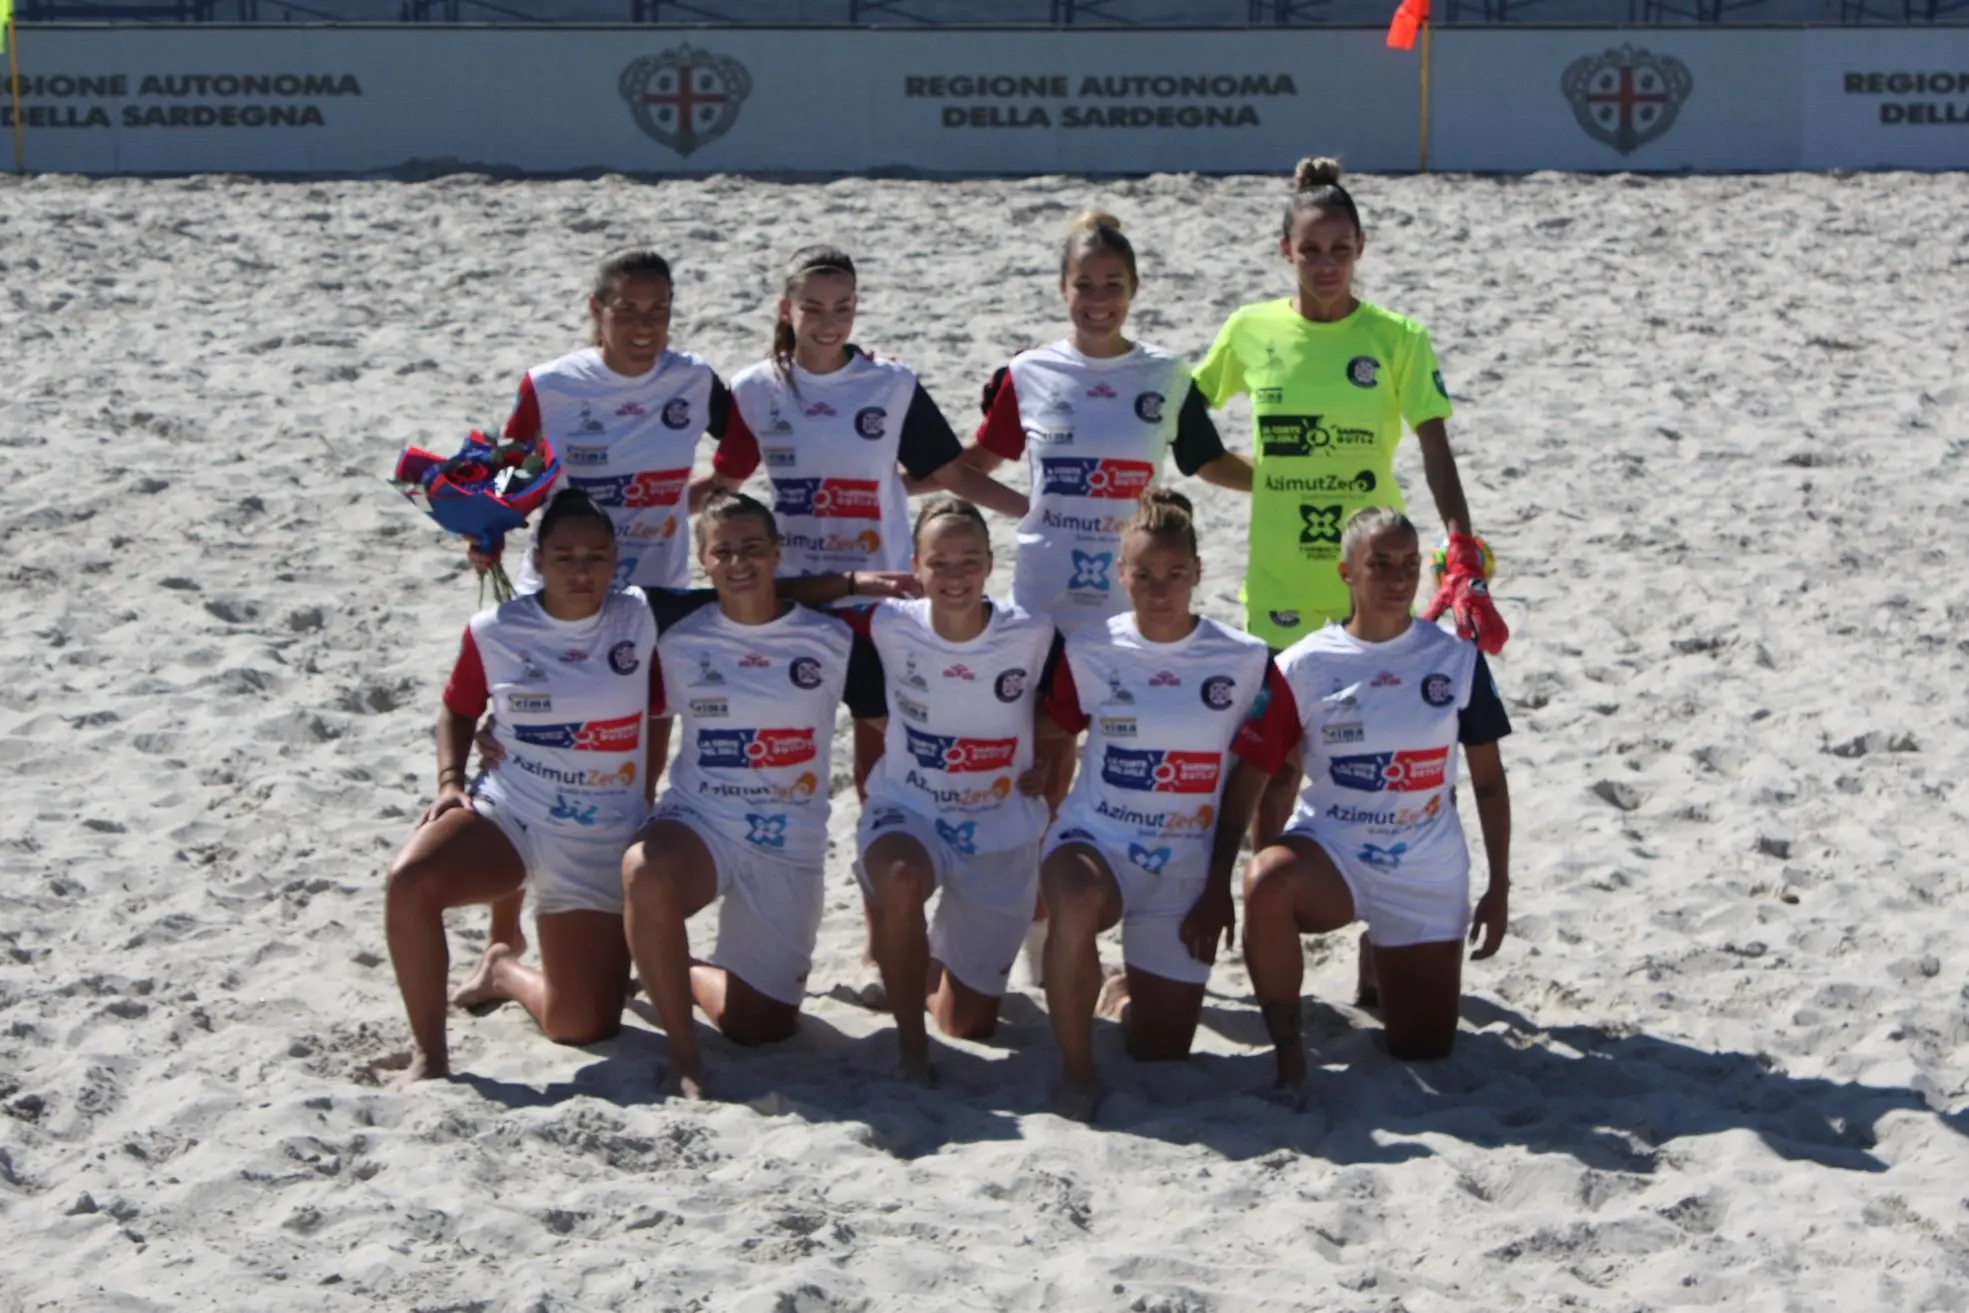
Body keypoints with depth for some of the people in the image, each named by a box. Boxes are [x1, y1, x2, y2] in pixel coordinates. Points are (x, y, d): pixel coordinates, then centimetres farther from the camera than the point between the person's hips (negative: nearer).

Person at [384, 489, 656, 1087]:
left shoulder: (641, 621, -6)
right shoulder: (495, 631, -4)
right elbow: (457, 710, 12)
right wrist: (450, 782, -3)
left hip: (602, 842, 1)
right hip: (507, 813, 0)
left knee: (581, 1029, -2)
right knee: (409, 882, -34)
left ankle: (505, 972, 34)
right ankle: (428, 1053, -16)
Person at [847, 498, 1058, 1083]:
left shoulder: (1033, 635, -15)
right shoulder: (890, 626, -13)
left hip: (1000, 833, 1)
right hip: (909, 812, -1)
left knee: (969, 1025, 9)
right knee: (899, 880, -42)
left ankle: (940, 962, 48)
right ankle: (910, 1045, -20)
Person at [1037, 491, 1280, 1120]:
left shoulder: (1244, 661, -4)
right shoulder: (1090, 650, -3)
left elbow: (1249, 780, 3)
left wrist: (1221, 883, 3)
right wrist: (1040, 851, 3)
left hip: (1187, 867, 1)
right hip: (1095, 839, -1)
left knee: (1161, 1053, 5)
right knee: (1076, 905, -40)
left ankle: (1135, 990, 42)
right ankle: (1077, 1070, -18)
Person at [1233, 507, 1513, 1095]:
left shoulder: (1457, 660, 0)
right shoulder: (1304, 666, -5)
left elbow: (1488, 781, 6)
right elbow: (1255, 773, -4)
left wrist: (1499, 886, 6)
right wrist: (1267, 862, -13)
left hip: (1428, 874, 2)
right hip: (1331, 850, -2)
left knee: (1424, 1048, 4)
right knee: (1267, 883, -39)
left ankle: (1377, 963, 39)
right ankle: (1286, 1047, -19)